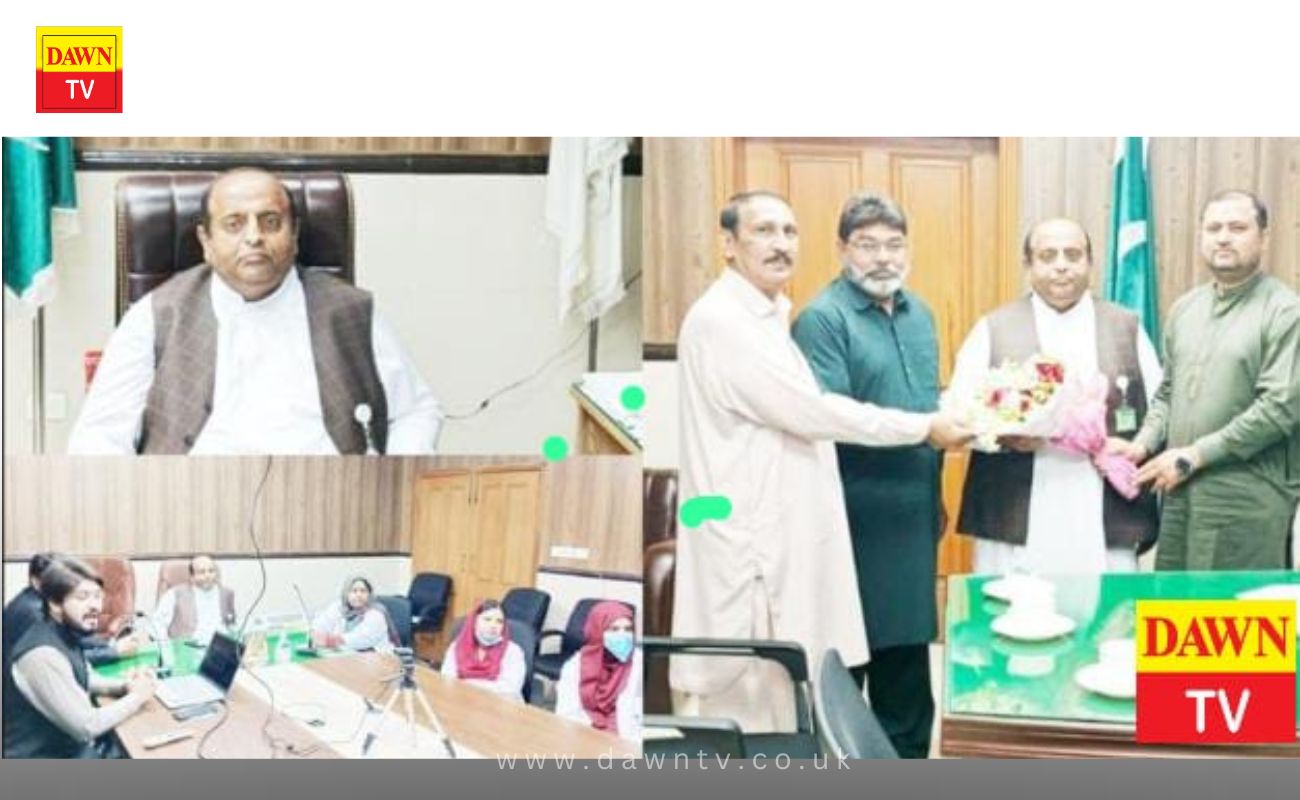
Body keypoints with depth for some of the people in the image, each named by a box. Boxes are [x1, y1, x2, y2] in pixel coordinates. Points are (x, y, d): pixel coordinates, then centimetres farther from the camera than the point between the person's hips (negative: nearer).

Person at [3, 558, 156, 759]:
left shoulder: (64, 633, 0)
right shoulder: (42, 654, -28)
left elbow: (83, 679, 20)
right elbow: (86, 727, -25)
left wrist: (123, 686, 1)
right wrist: (136, 697, -12)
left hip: (70, 745, 9)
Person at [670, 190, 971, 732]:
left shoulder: (767, 316, 15)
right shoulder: (720, 320, -17)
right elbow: (810, 412, -19)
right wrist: (924, 427, -11)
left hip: (780, 539, 10)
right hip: (747, 545, -10)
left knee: (776, 696, 14)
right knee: (740, 704, -1)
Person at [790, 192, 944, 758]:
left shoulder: (918, 313, 13)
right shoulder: (822, 318, -11)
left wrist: (935, 494, 12)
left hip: (913, 514, 8)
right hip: (854, 520, -7)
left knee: (907, 656, 17)